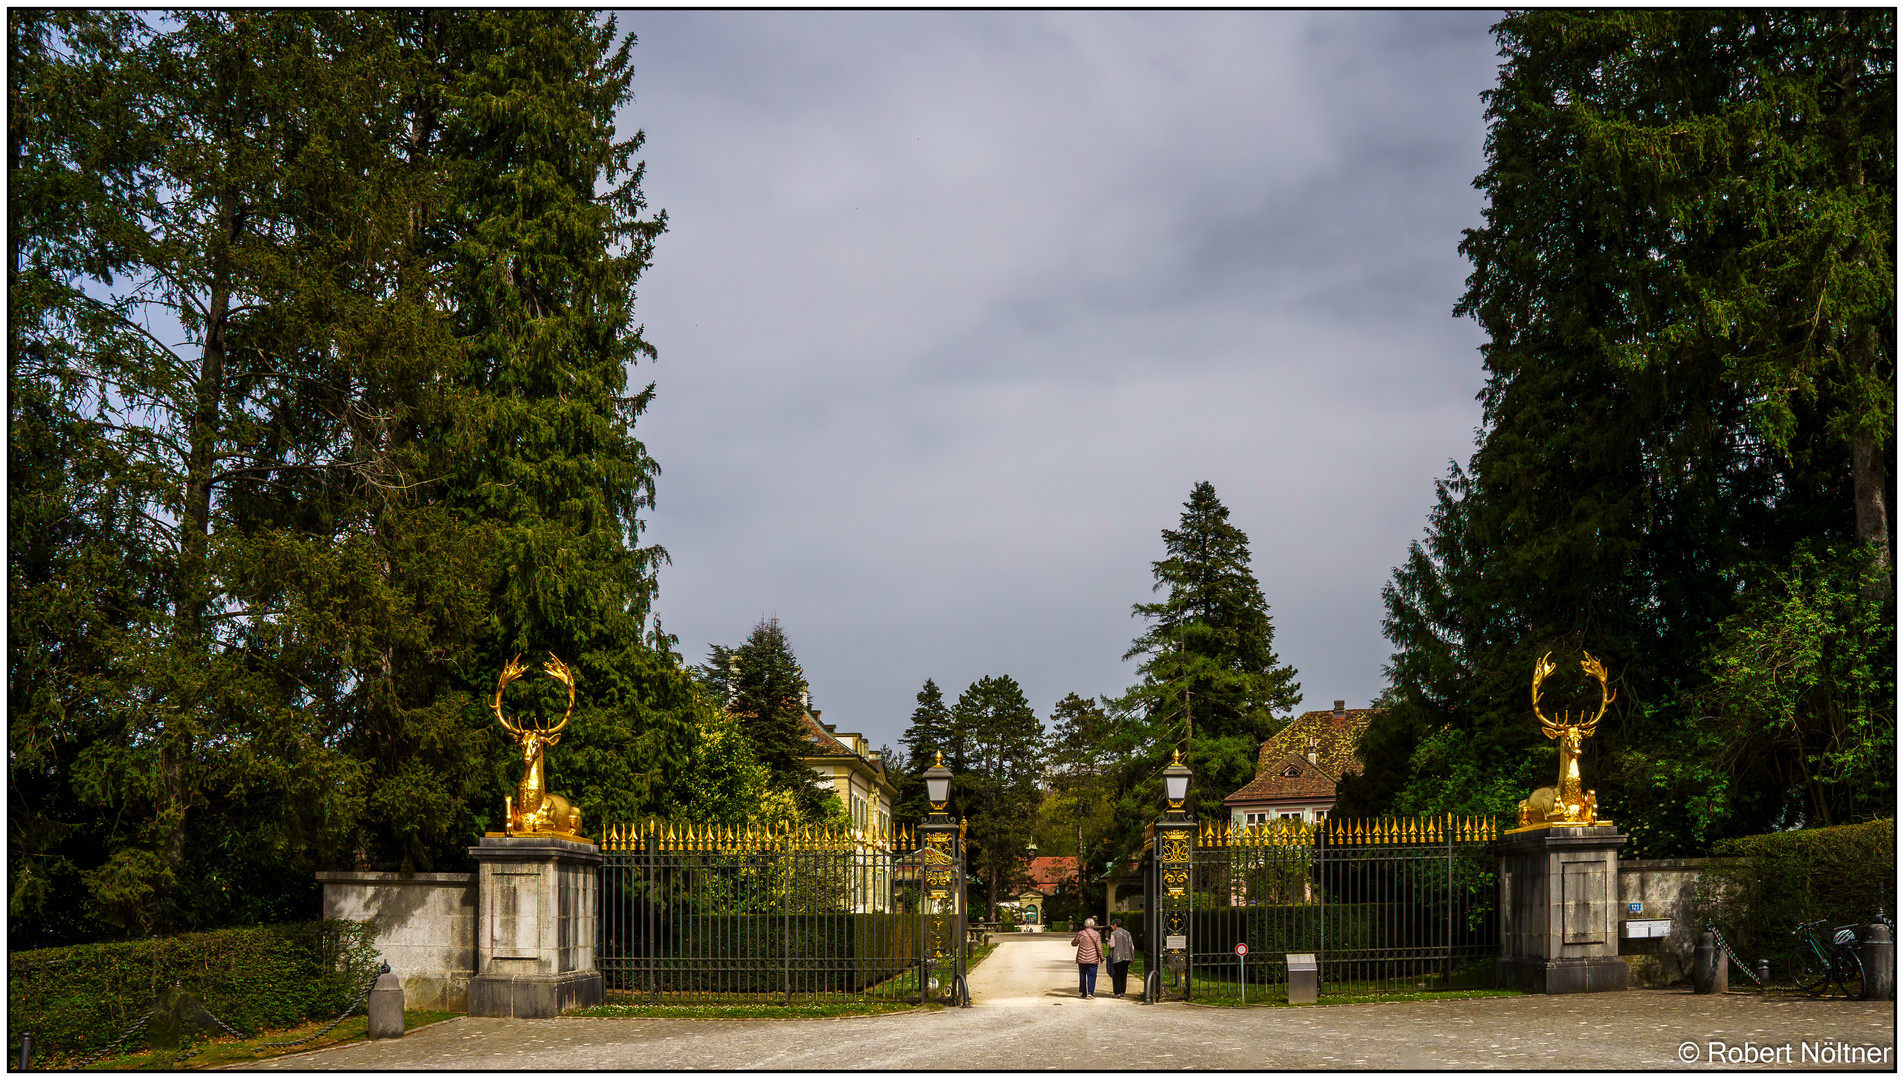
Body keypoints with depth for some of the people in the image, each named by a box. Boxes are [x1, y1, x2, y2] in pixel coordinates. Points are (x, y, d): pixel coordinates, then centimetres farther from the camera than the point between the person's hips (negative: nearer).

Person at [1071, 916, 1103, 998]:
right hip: (1093, 959, -2)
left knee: (1082, 976, 11)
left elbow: (1074, 943, 11)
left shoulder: (1080, 933, -1)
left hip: (1082, 959, 2)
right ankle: (1090, 992, -8)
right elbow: (1099, 947, -8)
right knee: (1092, 976, 2)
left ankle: (1083, 992, 14)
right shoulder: (1096, 934, -5)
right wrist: (1101, 957, 0)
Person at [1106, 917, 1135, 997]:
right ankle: (1122, 992, 15)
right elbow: (1132, 946, 7)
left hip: (1117, 957, -5)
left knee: (1116, 976, 3)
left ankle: (1117, 992, 1)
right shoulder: (1127, 933, 8)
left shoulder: (1113, 934, -6)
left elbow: (1112, 945, -15)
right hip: (1126, 957, 5)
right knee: (1123, 975, 13)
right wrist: (1132, 957, 15)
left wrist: (1109, 943, 7)